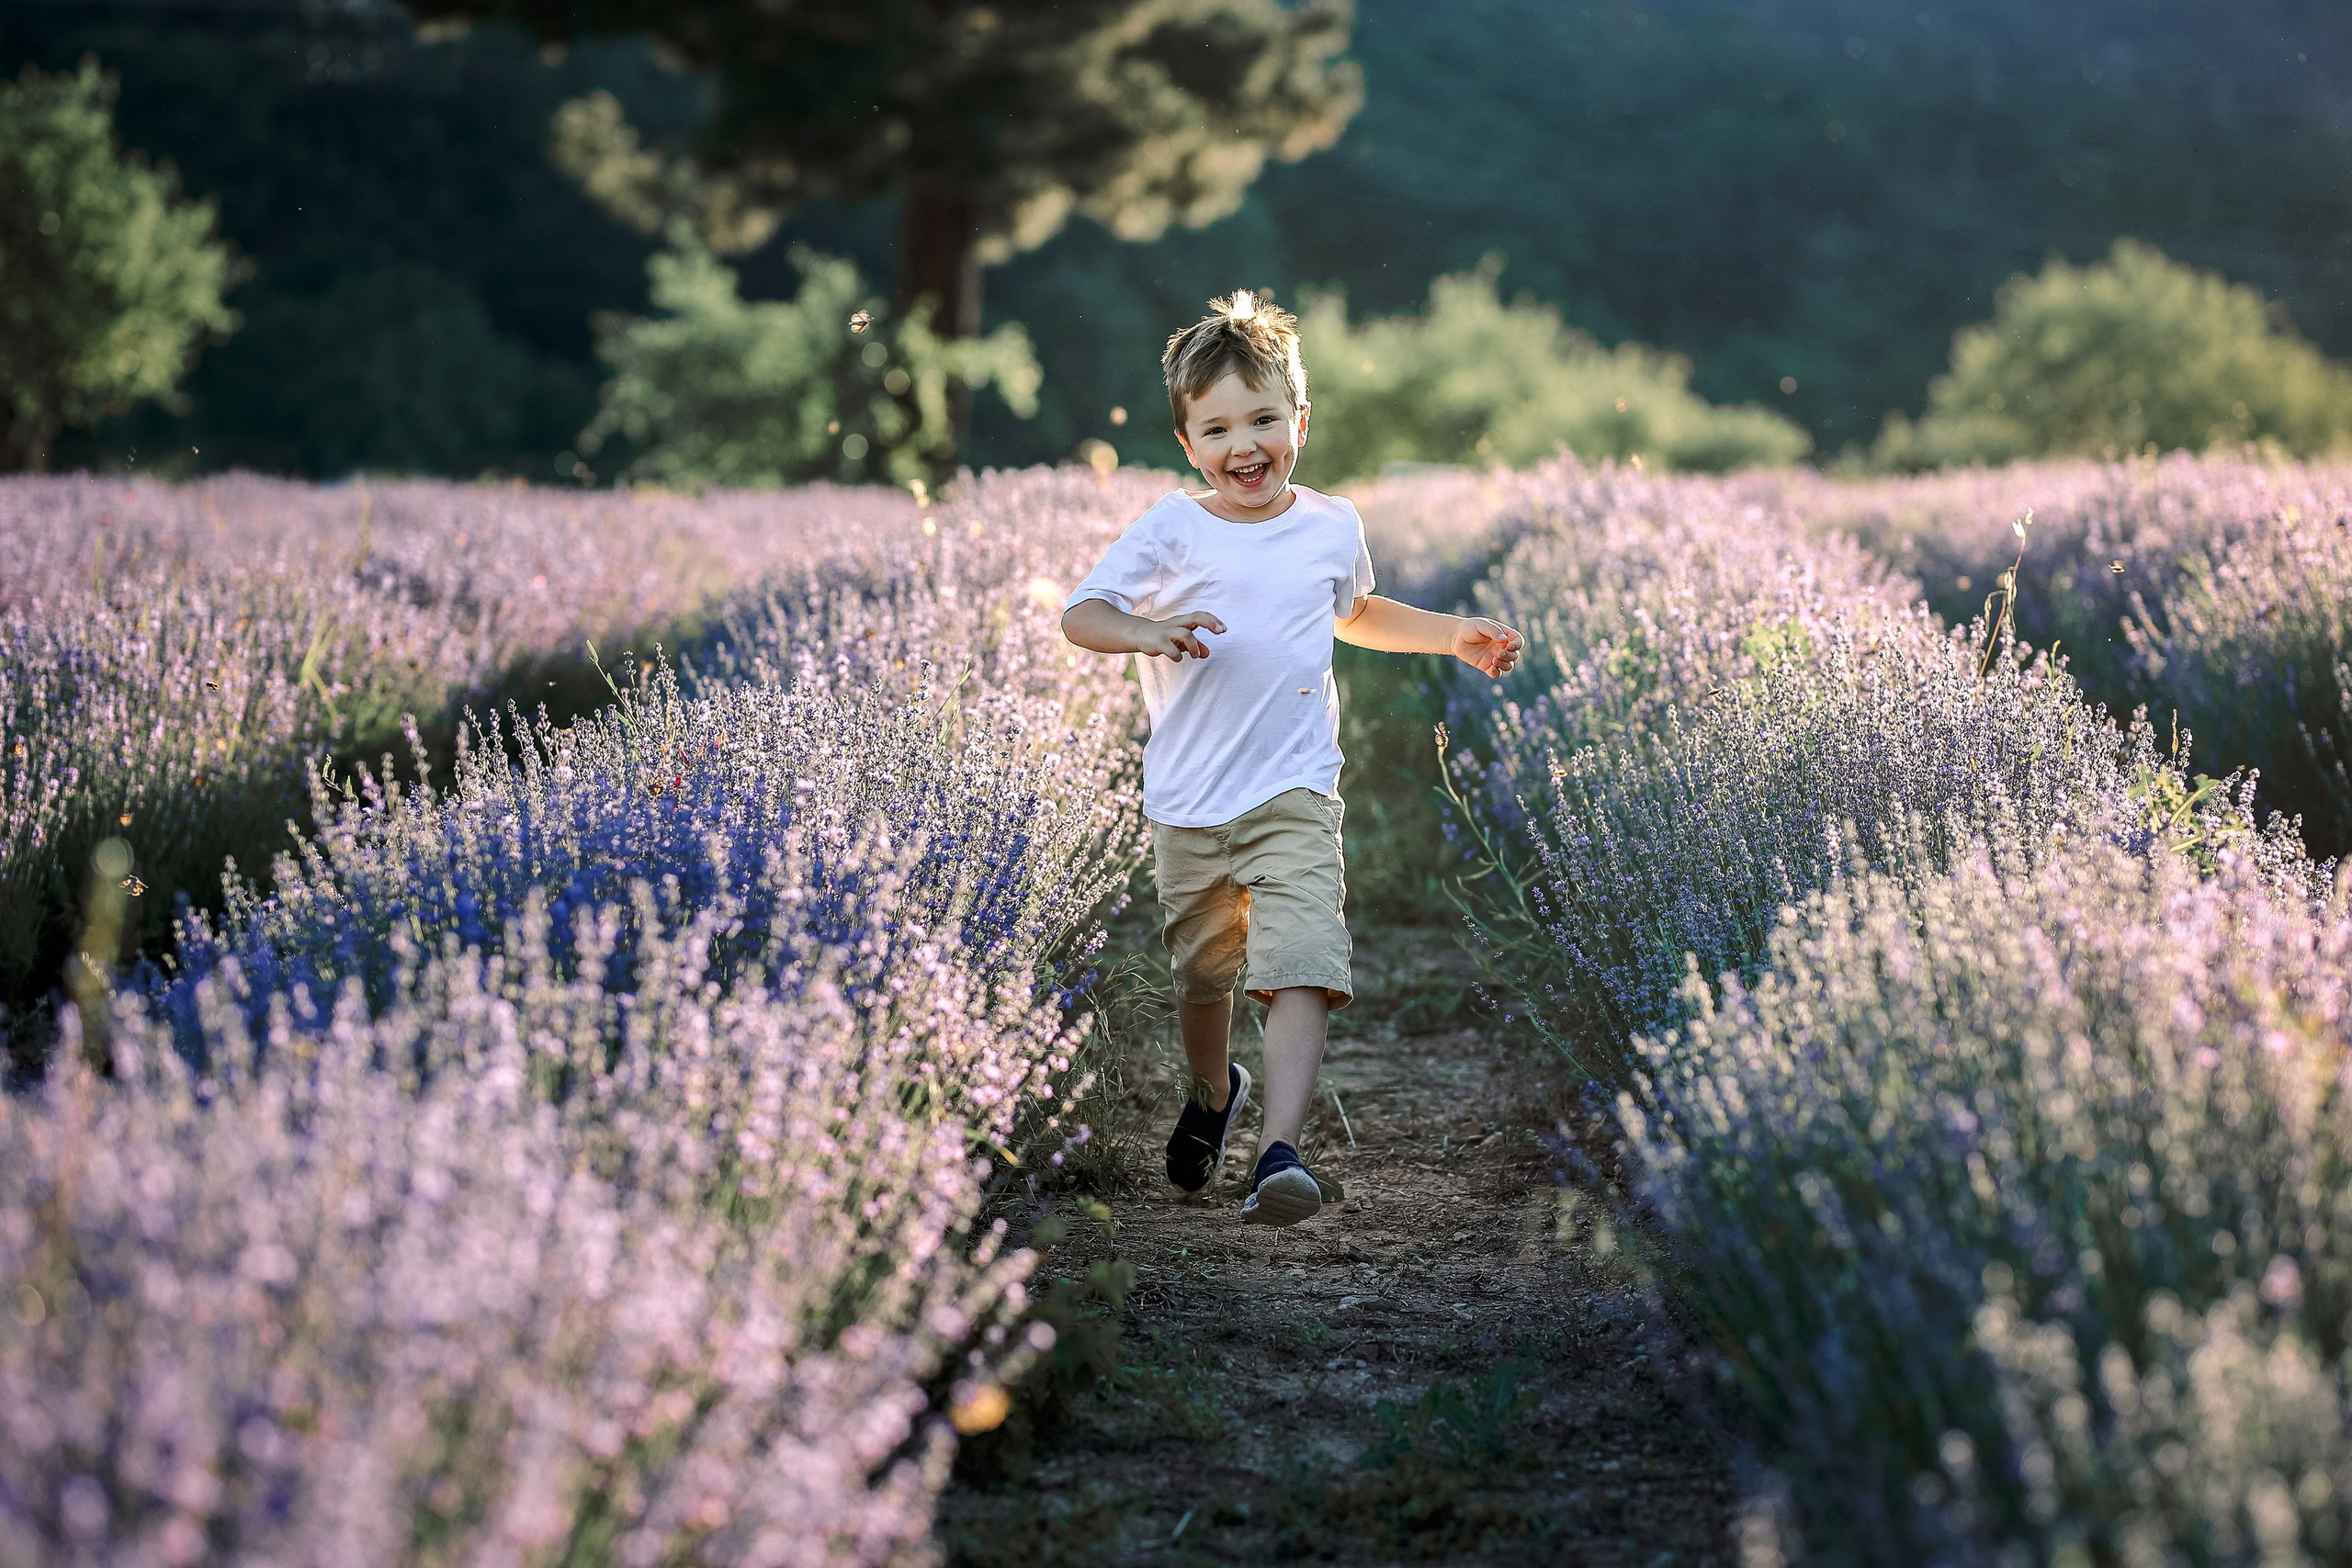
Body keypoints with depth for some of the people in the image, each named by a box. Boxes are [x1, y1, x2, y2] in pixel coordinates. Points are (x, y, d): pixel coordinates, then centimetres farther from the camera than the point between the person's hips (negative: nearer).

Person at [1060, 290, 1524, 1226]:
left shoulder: (1333, 527, 6)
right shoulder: (1171, 531, -5)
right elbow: (1079, 615, -7)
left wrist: (1454, 637, 20)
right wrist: (1149, 633, -27)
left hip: (1295, 796, 0)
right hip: (1188, 802, 0)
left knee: (1302, 970, -18)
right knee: (1202, 972, 15)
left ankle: (1280, 1152, -23)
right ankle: (1213, 1092, 45)